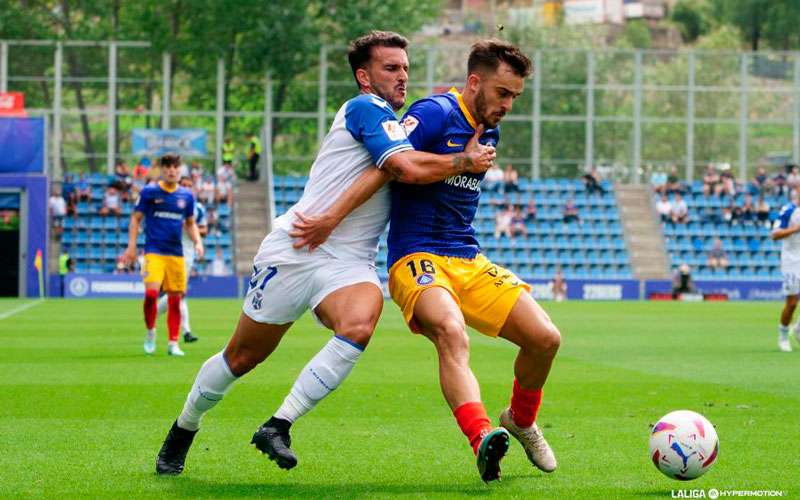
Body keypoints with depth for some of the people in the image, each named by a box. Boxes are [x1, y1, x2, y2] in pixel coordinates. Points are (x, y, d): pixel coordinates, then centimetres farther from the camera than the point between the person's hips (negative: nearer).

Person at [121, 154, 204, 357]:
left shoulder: (186, 196, 10)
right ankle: (150, 331, 4)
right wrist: (131, 246, -4)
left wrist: (197, 242, 4)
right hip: (154, 251, -3)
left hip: (176, 254, 3)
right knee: (151, 292, -20)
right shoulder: (149, 192, 1)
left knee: (175, 299, 1)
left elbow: (190, 223, 21)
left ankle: (173, 343, 9)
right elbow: (136, 219, 5)